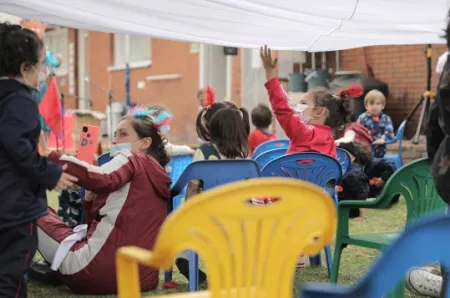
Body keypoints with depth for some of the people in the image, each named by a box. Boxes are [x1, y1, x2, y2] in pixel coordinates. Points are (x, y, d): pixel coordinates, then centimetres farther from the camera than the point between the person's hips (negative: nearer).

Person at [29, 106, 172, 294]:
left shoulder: (131, 159, -1)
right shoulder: (156, 174, 22)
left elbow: (101, 179, -26)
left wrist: (50, 157, -23)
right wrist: (90, 197, 9)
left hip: (106, 271, -8)